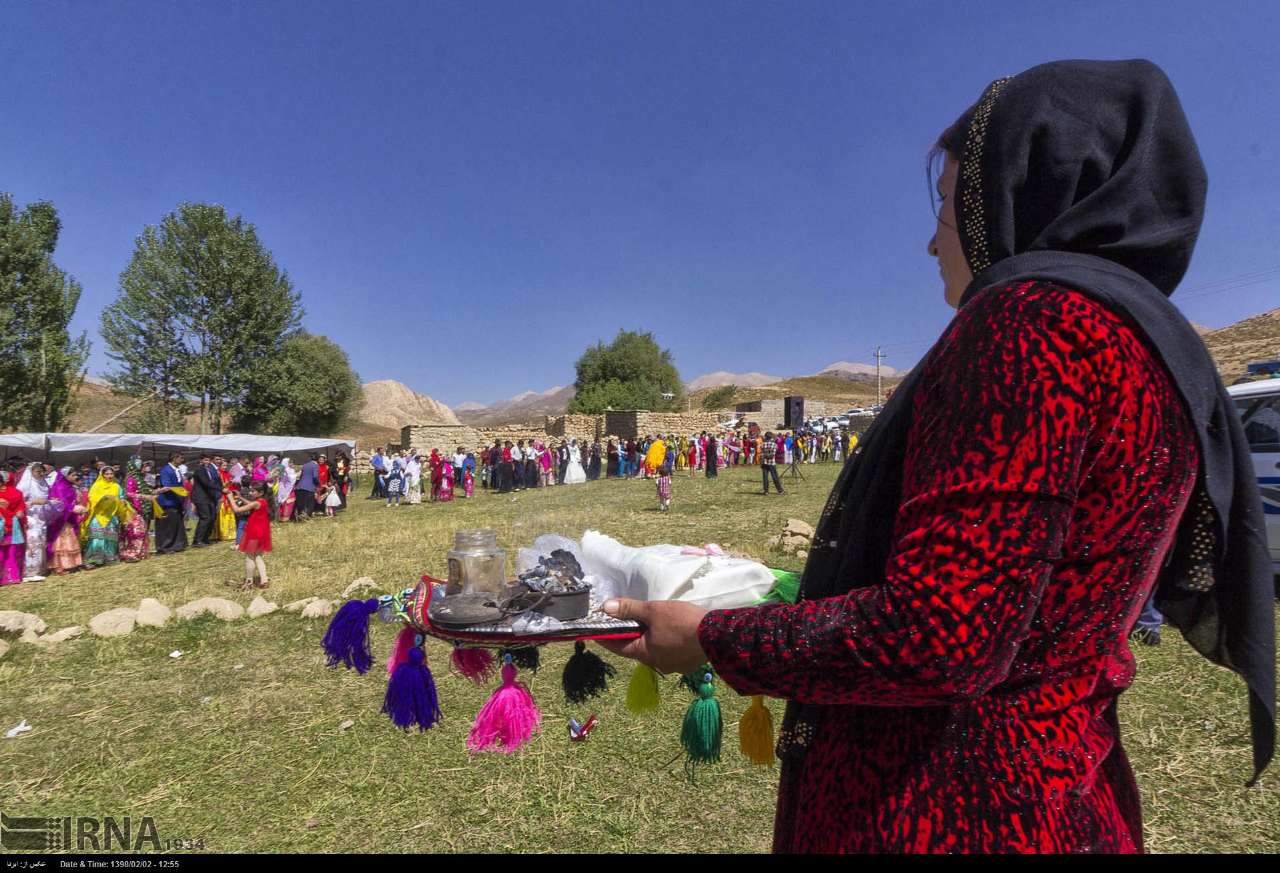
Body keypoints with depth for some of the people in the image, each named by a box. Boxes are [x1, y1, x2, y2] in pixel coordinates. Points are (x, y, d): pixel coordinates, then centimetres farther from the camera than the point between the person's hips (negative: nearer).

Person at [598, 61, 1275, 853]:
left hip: (946, 813, -9)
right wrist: (840, 558, 26)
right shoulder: (1145, 342, 10)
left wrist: (710, 639, -14)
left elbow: (937, 638, -28)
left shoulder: (1039, 316, -20)